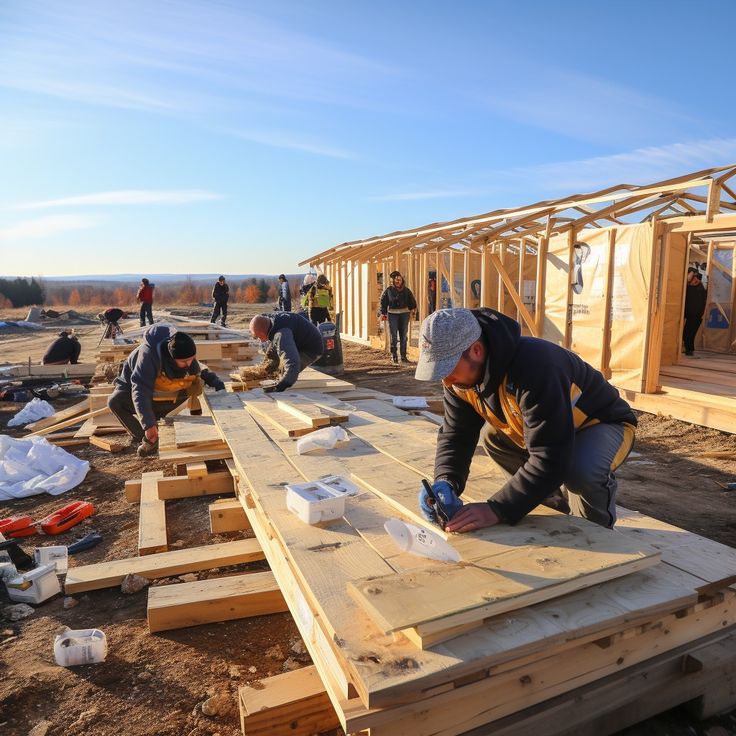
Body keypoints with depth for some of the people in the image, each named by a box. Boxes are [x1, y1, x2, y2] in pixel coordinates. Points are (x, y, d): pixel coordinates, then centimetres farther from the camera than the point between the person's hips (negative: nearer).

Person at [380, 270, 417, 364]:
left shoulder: (406, 290, 5)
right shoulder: (388, 290, -1)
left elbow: (412, 301, 13)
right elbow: (383, 302, 3)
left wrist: (412, 311, 5)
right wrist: (383, 313, -1)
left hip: (404, 314, 2)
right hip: (392, 314, -2)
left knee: (403, 336, 6)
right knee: (394, 336, -3)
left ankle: (403, 356, 13)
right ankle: (393, 356, 7)